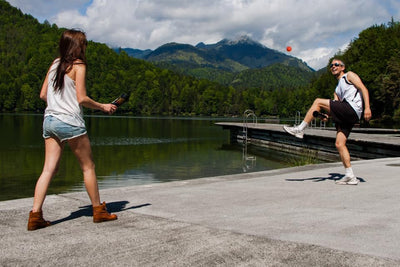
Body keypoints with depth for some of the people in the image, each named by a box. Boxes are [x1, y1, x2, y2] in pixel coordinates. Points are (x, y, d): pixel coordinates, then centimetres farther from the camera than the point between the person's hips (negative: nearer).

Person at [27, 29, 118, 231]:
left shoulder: (55, 64, 14)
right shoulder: (78, 65, -6)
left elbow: (43, 94, 14)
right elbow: (81, 98, -12)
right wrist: (103, 107, 1)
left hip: (49, 120, 7)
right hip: (70, 122, -6)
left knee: (48, 169, 5)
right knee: (88, 167, 6)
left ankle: (35, 215, -1)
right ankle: (98, 210, 16)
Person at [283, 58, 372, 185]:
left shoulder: (349, 75, 12)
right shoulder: (337, 89, 33)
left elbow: (363, 89, -1)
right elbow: (336, 107, 21)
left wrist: (367, 108, -15)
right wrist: (327, 115, -1)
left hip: (352, 108, -8)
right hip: (345, 115, 8)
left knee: (318, 101, -12)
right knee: (339, 144, 0)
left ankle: (300, 129, -9)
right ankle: (350, 176, 0)